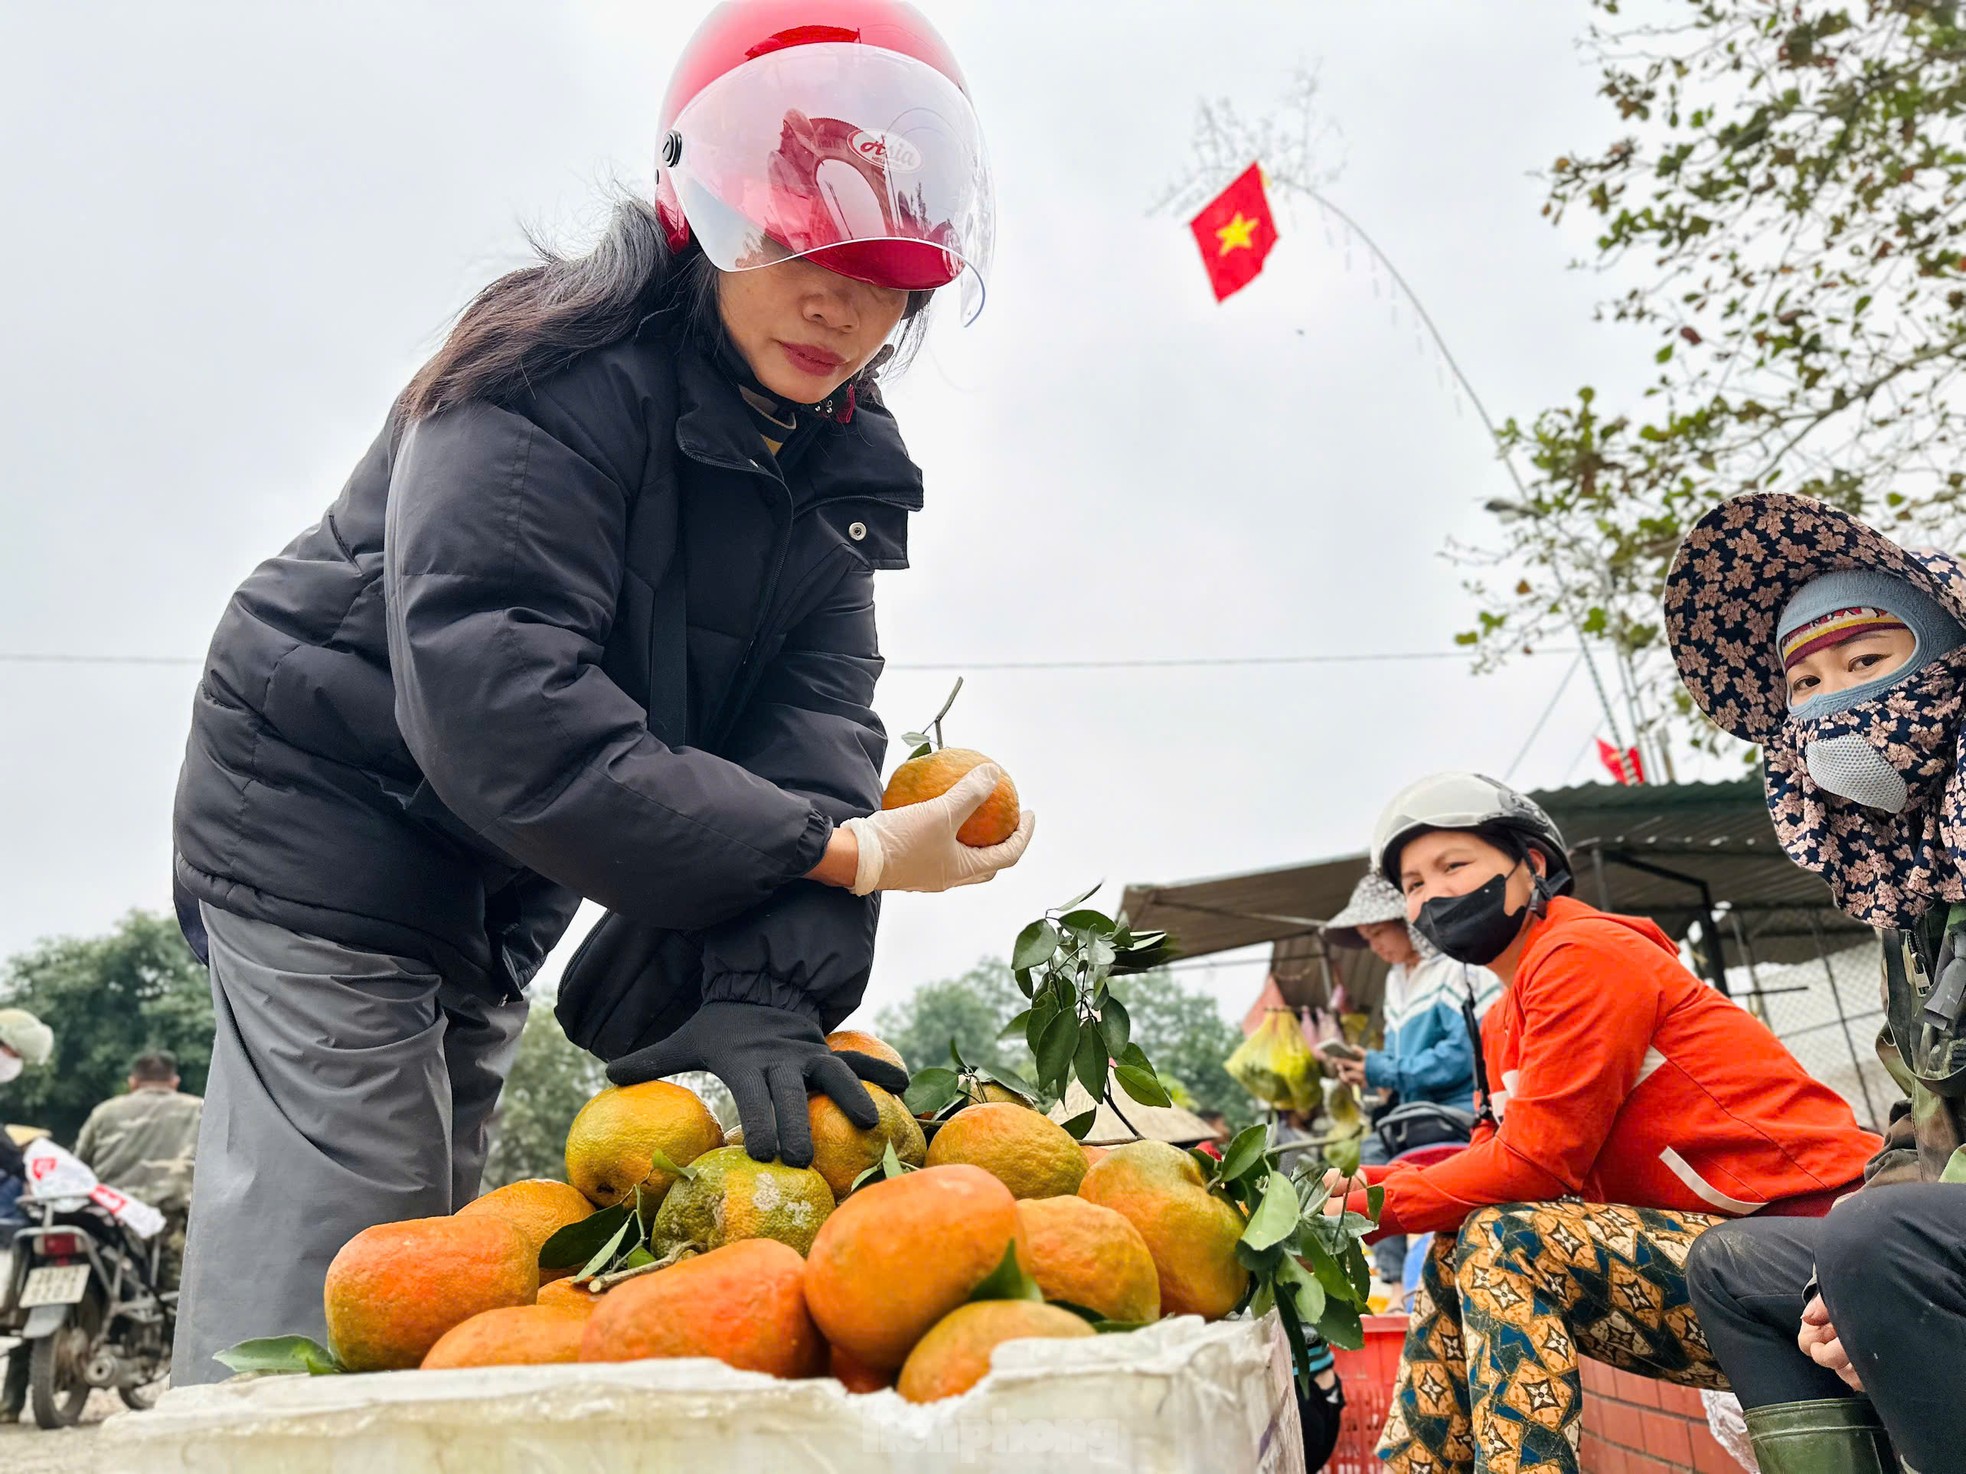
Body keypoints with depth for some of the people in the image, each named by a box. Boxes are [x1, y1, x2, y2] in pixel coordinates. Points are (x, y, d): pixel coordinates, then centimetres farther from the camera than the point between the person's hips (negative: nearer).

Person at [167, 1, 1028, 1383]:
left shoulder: (844, 462, -2)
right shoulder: (560, 379, -23)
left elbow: (814, 725, -14)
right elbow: (494, 710, -35)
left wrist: (768, 984, -30)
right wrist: (845, 854, -38)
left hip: (502, 880, 7)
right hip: (332, 818, -7)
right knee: (326, 1298, -7)